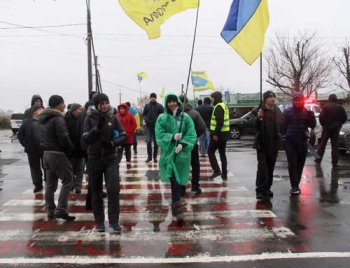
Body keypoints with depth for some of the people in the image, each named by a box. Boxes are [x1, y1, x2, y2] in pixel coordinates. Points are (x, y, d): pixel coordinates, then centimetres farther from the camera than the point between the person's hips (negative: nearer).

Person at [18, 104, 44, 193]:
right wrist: (26, 144, -2)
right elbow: (20, 134, 6)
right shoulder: (27, 122, 3)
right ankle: (38, 185, 19)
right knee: (35, 168, 8)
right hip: (32, 150, 1)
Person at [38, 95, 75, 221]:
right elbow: (63, 137, -20)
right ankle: (60, 210, -10)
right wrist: (70, 150, -8)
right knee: (67, 180, -5)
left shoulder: (45, 119, 16)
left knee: (50, 183, 12)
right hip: (57, 154, -9)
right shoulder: (58, 119, -15)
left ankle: (51, 211, 18)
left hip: (47, 153, 9)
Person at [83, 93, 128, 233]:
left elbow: (124, 136, -2)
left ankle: (114, 221, 2)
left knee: (113, 189, -10)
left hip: (111, 159, 0)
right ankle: (99, 221, 23)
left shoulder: (113, 118, 0)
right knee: (96, 192, 9)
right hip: (94, 159, 0)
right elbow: (85, 139, -11)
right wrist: (97, 127, -23)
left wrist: (112, 143, -18)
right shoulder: (90, 118, -2)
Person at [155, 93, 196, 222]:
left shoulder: (186, 117, 3)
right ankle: (178, 208, -5)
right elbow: (159, 135, -5)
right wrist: (172, 137, -20)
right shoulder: (162, 118, 1)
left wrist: (182, 144, -18)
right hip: (168, 152, -1)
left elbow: (192, 134, -2)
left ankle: (175, 206, 26)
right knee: (174, 181, -8)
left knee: (177, 181, 6)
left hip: (182, 153, 1)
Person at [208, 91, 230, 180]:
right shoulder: (224, 106, 17)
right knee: (222, 154, 12)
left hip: (218, 134, -9)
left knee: (210, 151, 1)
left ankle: (217, 170, -5)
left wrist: (215, 134, -23)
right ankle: (224, 174, 15)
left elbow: (220, 122, -23)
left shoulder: (218, 107, -14)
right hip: (224, 134, 9)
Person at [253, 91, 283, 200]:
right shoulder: (260, 110, -5)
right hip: (262, 143, -4)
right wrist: (258, 118, -25)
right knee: (262, 167, -9)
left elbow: (281, 125, 14)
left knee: (270, 167, 10)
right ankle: (260, 190, -5)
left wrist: (280, 138, 4)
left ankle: (267, 188, 19)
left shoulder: (278, 111, 8)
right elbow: (256, 126, -9)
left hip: (274, 144, 5)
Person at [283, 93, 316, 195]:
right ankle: (294, 186, -5)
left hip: (303, 142, 3)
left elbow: (312, 126, 2)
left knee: (300, 164, 8)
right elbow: (283, 125, -1)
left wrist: (311, 116, -14)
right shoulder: (288, 111, -2)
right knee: (292, 164, -7)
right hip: (290, 141, -3)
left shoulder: (307, 111, 4)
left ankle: (296, 185, 18)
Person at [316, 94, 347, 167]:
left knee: (322, 143, 8)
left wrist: (323, 124, 2)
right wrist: (339, 124, 14)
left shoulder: (326, 106, -9)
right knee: (335, 145, 5)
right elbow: (345, 118, 2)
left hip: (327, 127, -2)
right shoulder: (340, 107, 1)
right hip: (336, 128, 2)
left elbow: (321, 117, -15)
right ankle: (334, 163, 4)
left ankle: (318, 159, 10)